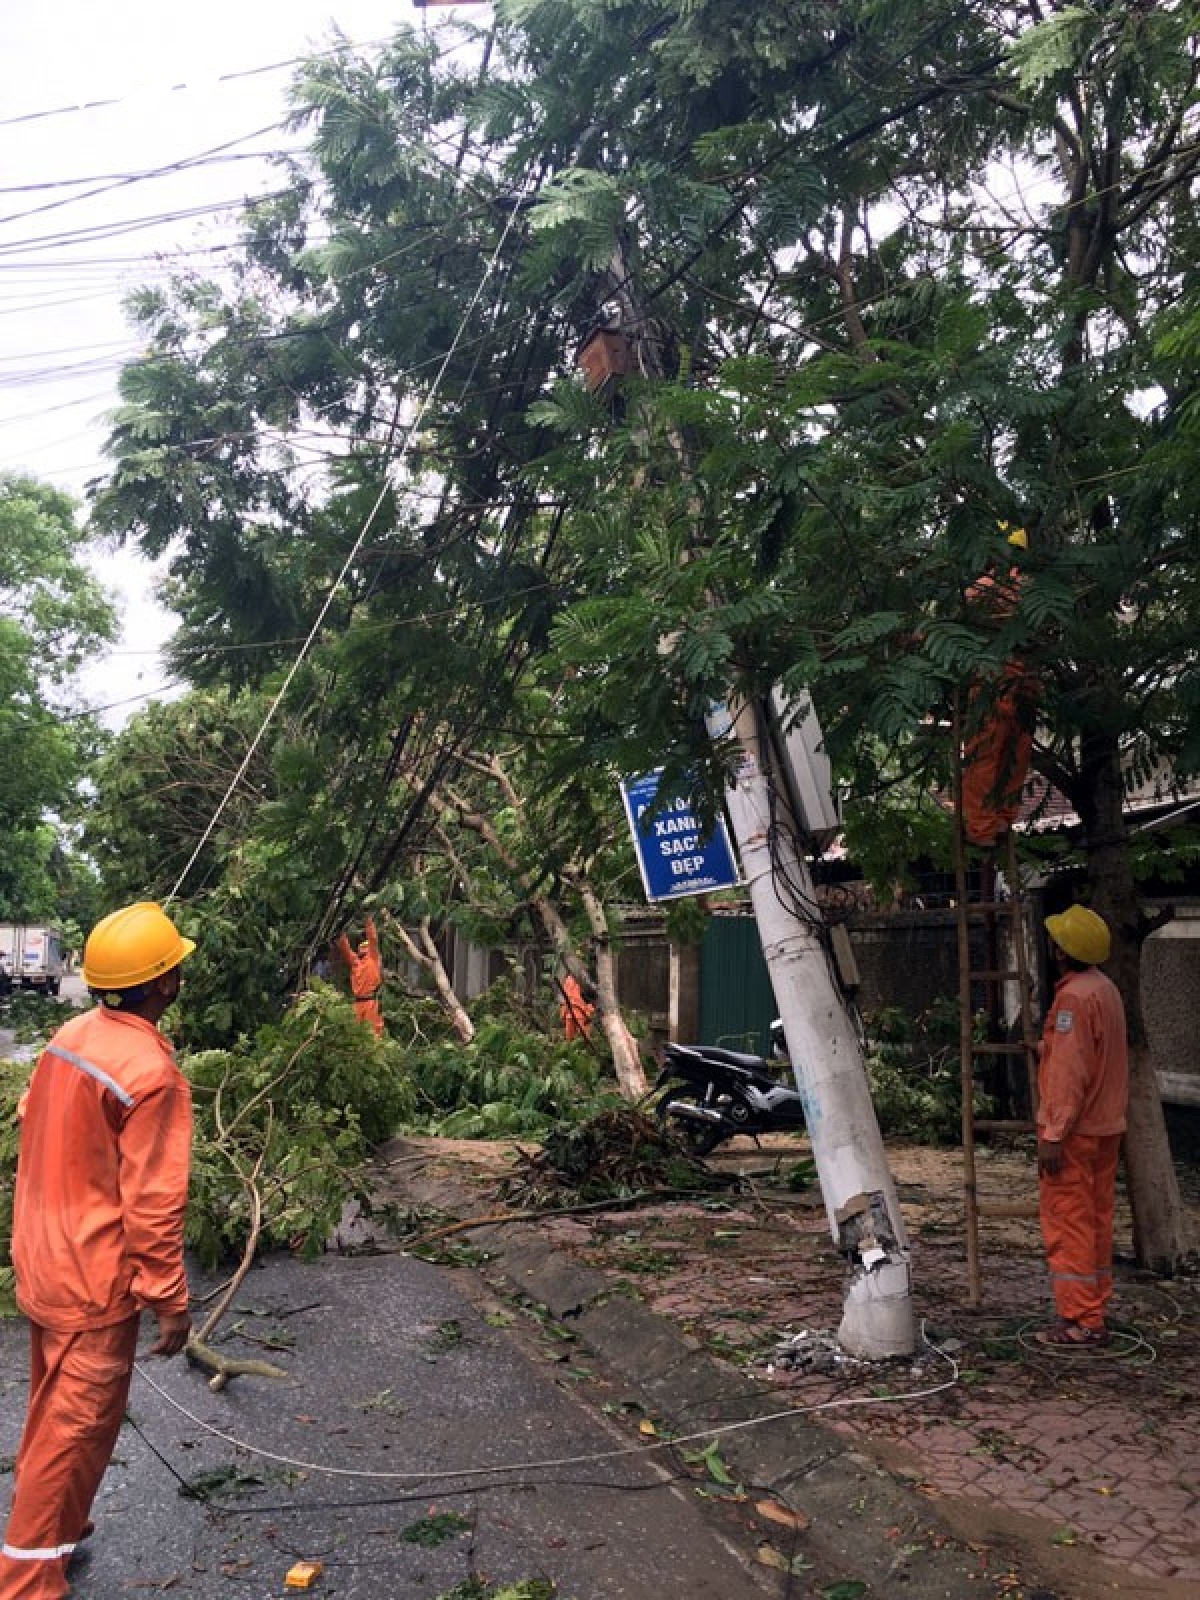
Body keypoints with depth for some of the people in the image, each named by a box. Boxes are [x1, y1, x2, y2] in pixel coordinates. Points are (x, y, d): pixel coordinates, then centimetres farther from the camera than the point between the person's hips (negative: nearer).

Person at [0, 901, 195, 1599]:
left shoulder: (70, 1036, -1)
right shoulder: (152, 1073, -26)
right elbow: (153, 1202, -23)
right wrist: (172, 1298, -13)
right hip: (96, 1280, -8)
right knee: (77, 1426, 6)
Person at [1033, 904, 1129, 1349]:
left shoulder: (1074, 997, -20)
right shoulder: (1106, 988, 9)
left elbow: (1068, 1073, -23)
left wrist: (1053, 1135, -20)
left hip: (1074, 1132, -9)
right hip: (1105, 1127, 9)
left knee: (1068, 1224, -2)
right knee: (1097, 1220, 15)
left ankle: (1078, 1322, 3)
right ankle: (1095, 1315, 24)